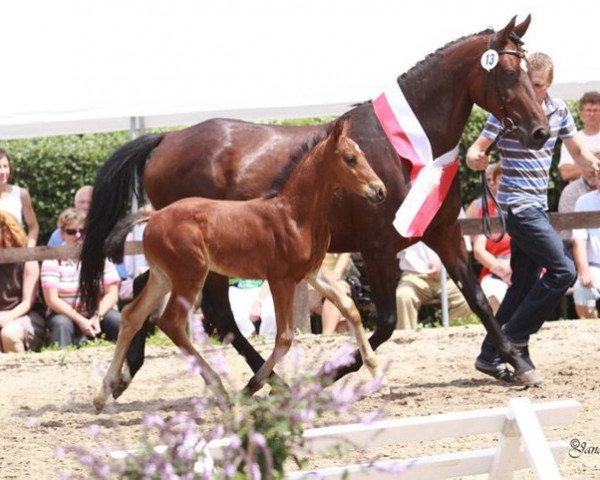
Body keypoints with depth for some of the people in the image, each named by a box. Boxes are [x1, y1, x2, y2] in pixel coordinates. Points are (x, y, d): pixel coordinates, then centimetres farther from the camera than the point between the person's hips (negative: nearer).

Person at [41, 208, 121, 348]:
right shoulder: (53, 261, -3)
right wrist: (79, 320, -22)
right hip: (66, 314, -1)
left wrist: (97, 317, -21)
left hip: (98, 312, 1)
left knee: (118, 320, -27)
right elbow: (52, 299, -11)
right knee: (61, 323, -34)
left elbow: (112, 294, -4)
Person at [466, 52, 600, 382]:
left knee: (525, 284, 8)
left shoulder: (557, 110, 6)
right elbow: (475, 151, -15)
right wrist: (475, 159, -38)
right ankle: (514, 336, -7)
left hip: (538, 206, 8)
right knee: (563, 271, -15)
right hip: (519, 204, -8)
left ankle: (491, 355, 13)